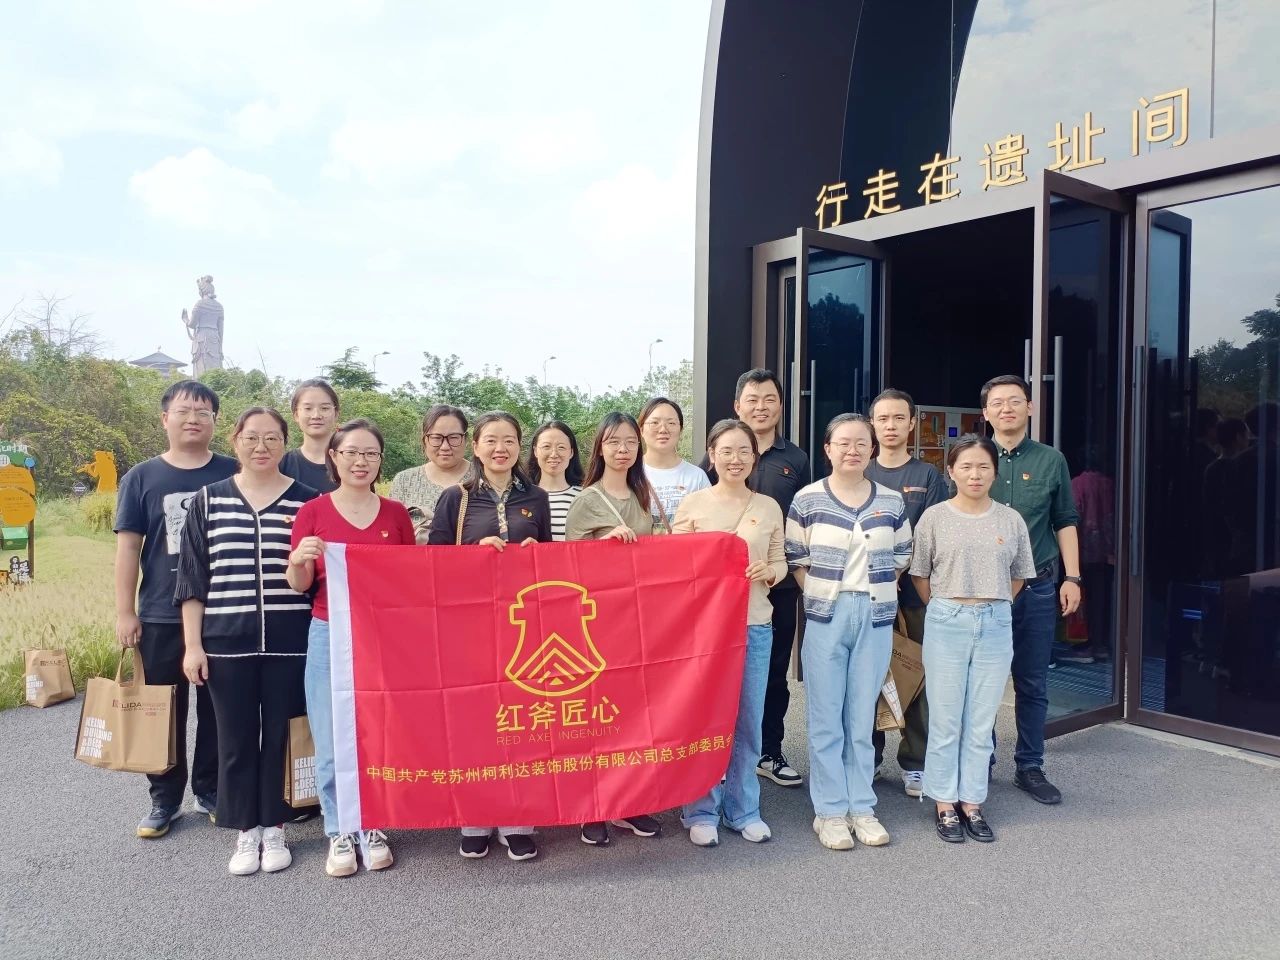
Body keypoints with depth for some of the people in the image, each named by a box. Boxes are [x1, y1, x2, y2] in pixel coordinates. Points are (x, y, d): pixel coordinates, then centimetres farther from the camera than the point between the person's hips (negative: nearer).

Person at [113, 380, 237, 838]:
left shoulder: (232, 474, 2)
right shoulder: (142, 478, 2)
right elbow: (128, 547, 2)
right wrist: (125, 612, -2)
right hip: (161, 616, 0)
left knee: (217, 708, 9)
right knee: (164, 710, 9)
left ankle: (212, 791, 25)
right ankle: (165, 799, 23)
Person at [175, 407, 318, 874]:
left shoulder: (308, 501, 1)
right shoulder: (208, 500, 4)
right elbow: (193, 578, 5)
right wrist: (192, 644, 1)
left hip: (290, 642, -1)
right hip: (227, 642, 1)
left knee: (281, 735, 7)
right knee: (236, 738, 9)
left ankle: (274, 828, 23)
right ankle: (246, 831, 24)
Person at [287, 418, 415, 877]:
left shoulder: (396, 513, 5)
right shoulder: (313, 511, 1)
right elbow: (298, 585, 2)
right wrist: (299, 559, -18)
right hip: (329, 637, -1)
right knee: (332, 743, 4)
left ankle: (373, 828, 23)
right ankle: (339, 833, 20)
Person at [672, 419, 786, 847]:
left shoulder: (768, 507, 7)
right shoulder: (692, 504, 0)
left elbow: (780, 563, 10)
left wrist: (768, 572, -11)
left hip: (755, 626, 2)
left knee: (748, 722, 10)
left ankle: (744, 809, 26)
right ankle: (701, 811, 20)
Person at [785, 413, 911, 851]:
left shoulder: (892, 501, 6)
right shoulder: (807, 500, -2)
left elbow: (901, 558, 13)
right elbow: (796, 559, 1)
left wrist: (877, 592, 3)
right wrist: (820, 595, -5)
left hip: (876, 617, 2)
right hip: (826, 616, -2)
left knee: (862, 716, 10)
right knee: (826, 718, 3)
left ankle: (862, 808, 22)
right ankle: (829, 811, 15)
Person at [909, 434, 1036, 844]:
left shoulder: (1011, 519, 3)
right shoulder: (934, 517, -3)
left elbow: (1018, 576, 13)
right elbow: (919, 574, 4)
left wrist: (993, 607, 8)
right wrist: (946, 610, 4)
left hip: (995, 625, 2)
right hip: (946, 624, -2)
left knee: (981, 722, 9)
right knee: (945, 721, 5)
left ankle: (972, 802, 21)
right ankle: (945, 803, 17)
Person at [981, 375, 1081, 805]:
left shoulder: (1051, 460, 5)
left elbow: (1065, 523, 8)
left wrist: (1072, 578, 2)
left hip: (1037, 587, 1)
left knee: (1033, 684, 9)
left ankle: (1030, 768, 21)